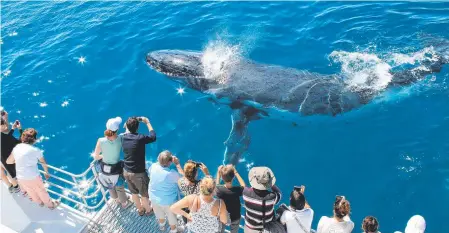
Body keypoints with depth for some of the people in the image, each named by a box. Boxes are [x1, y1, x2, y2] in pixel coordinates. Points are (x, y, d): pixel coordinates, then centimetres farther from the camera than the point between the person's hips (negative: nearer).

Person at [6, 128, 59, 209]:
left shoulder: (16, 148, -3)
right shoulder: (36, 150, -13)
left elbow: (8, 161, 8)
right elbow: (44, 163, 0)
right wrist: (46, 173, 17)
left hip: (21, 178, 4)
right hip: (33, 177, -4)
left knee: (31, 192, 29)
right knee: (41, 191, 21)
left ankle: (40, 202, 54)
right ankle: (50, 205, 42)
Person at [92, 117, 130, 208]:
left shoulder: (101, 141, -25)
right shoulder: (120, 139, -27)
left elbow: (96, 157, -12)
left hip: (104, 169, 2)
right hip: (116, 169, -2)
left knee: (110, 186, 32)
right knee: (119, 187, 27)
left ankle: (116, 199, 60)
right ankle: (124, 203, 52)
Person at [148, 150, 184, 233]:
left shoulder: (153, 166, -20)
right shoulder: (171, 174, -36)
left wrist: (160, 161, 2)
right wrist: (177, 164, -22)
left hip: (154, 198, 5)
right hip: (168, 201, -5)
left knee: (160, 214, 34)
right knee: (172, 217, 24)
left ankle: (162, 226, 60)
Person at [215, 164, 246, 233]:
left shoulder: (219, 189, -31)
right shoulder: (237, 190, -33)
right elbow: (243, 186, -8)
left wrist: (218, 173, -6)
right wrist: (235, 172, -9)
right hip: (235, 217, -1)